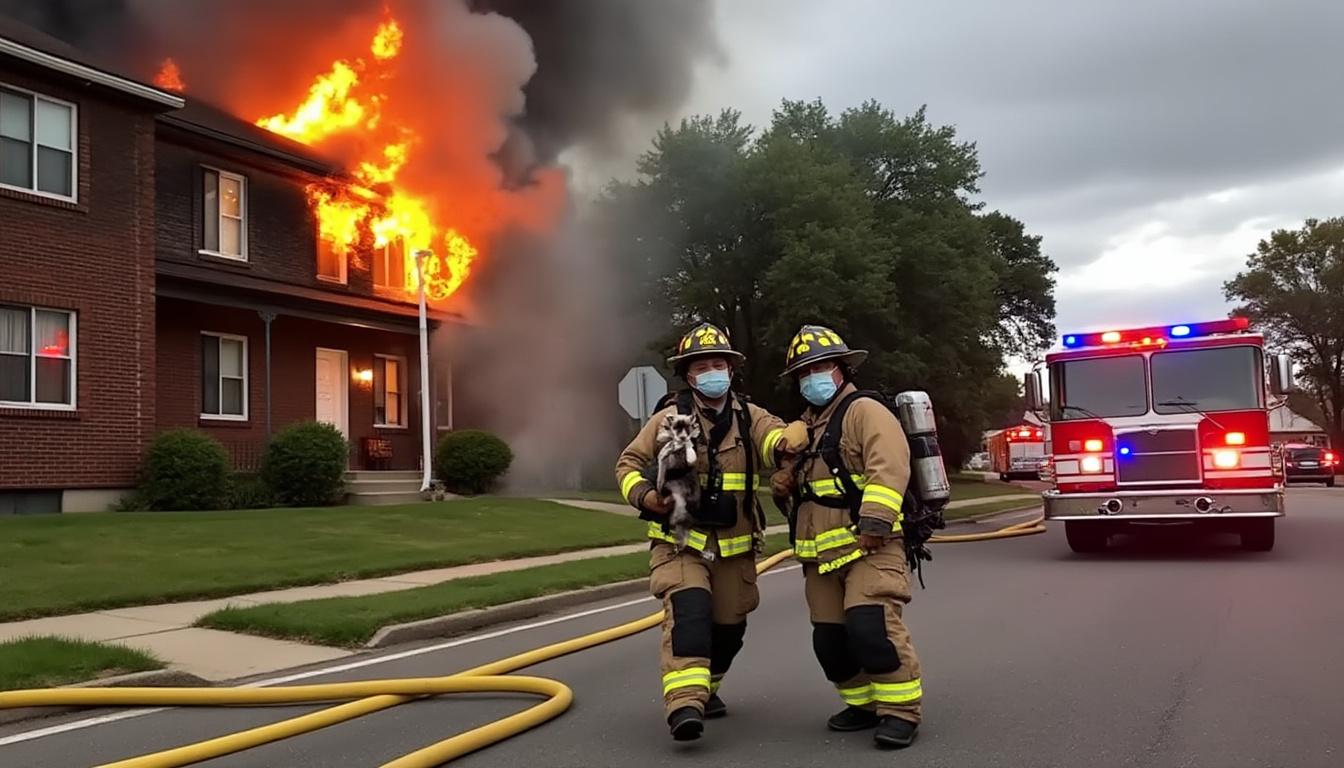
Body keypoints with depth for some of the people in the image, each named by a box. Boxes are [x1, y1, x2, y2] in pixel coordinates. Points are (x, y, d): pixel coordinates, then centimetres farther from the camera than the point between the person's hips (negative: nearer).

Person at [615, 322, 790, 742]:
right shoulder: (668, 419, -4)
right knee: (688, 611, -25)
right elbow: (628, 464, 2)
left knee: (729, 626, 15)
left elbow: (779, 442, -20)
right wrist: (645, 496, -18)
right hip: (680, 541, -3)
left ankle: (706, 688, 41)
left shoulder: (749, 418, 0)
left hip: (733, 546, 3)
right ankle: (685, 702, -30)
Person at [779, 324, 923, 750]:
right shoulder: (804, 427, 20)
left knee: (871, 627, -19)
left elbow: (888, 470, -21)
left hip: (868, 547, -8)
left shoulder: (865, 411, -7)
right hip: (822, 555, 8)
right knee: (830, 639, 8)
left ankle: (900, 710, -4)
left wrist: (873, 527, -27)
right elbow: (791, 483, 33)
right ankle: (864, 704, 25)